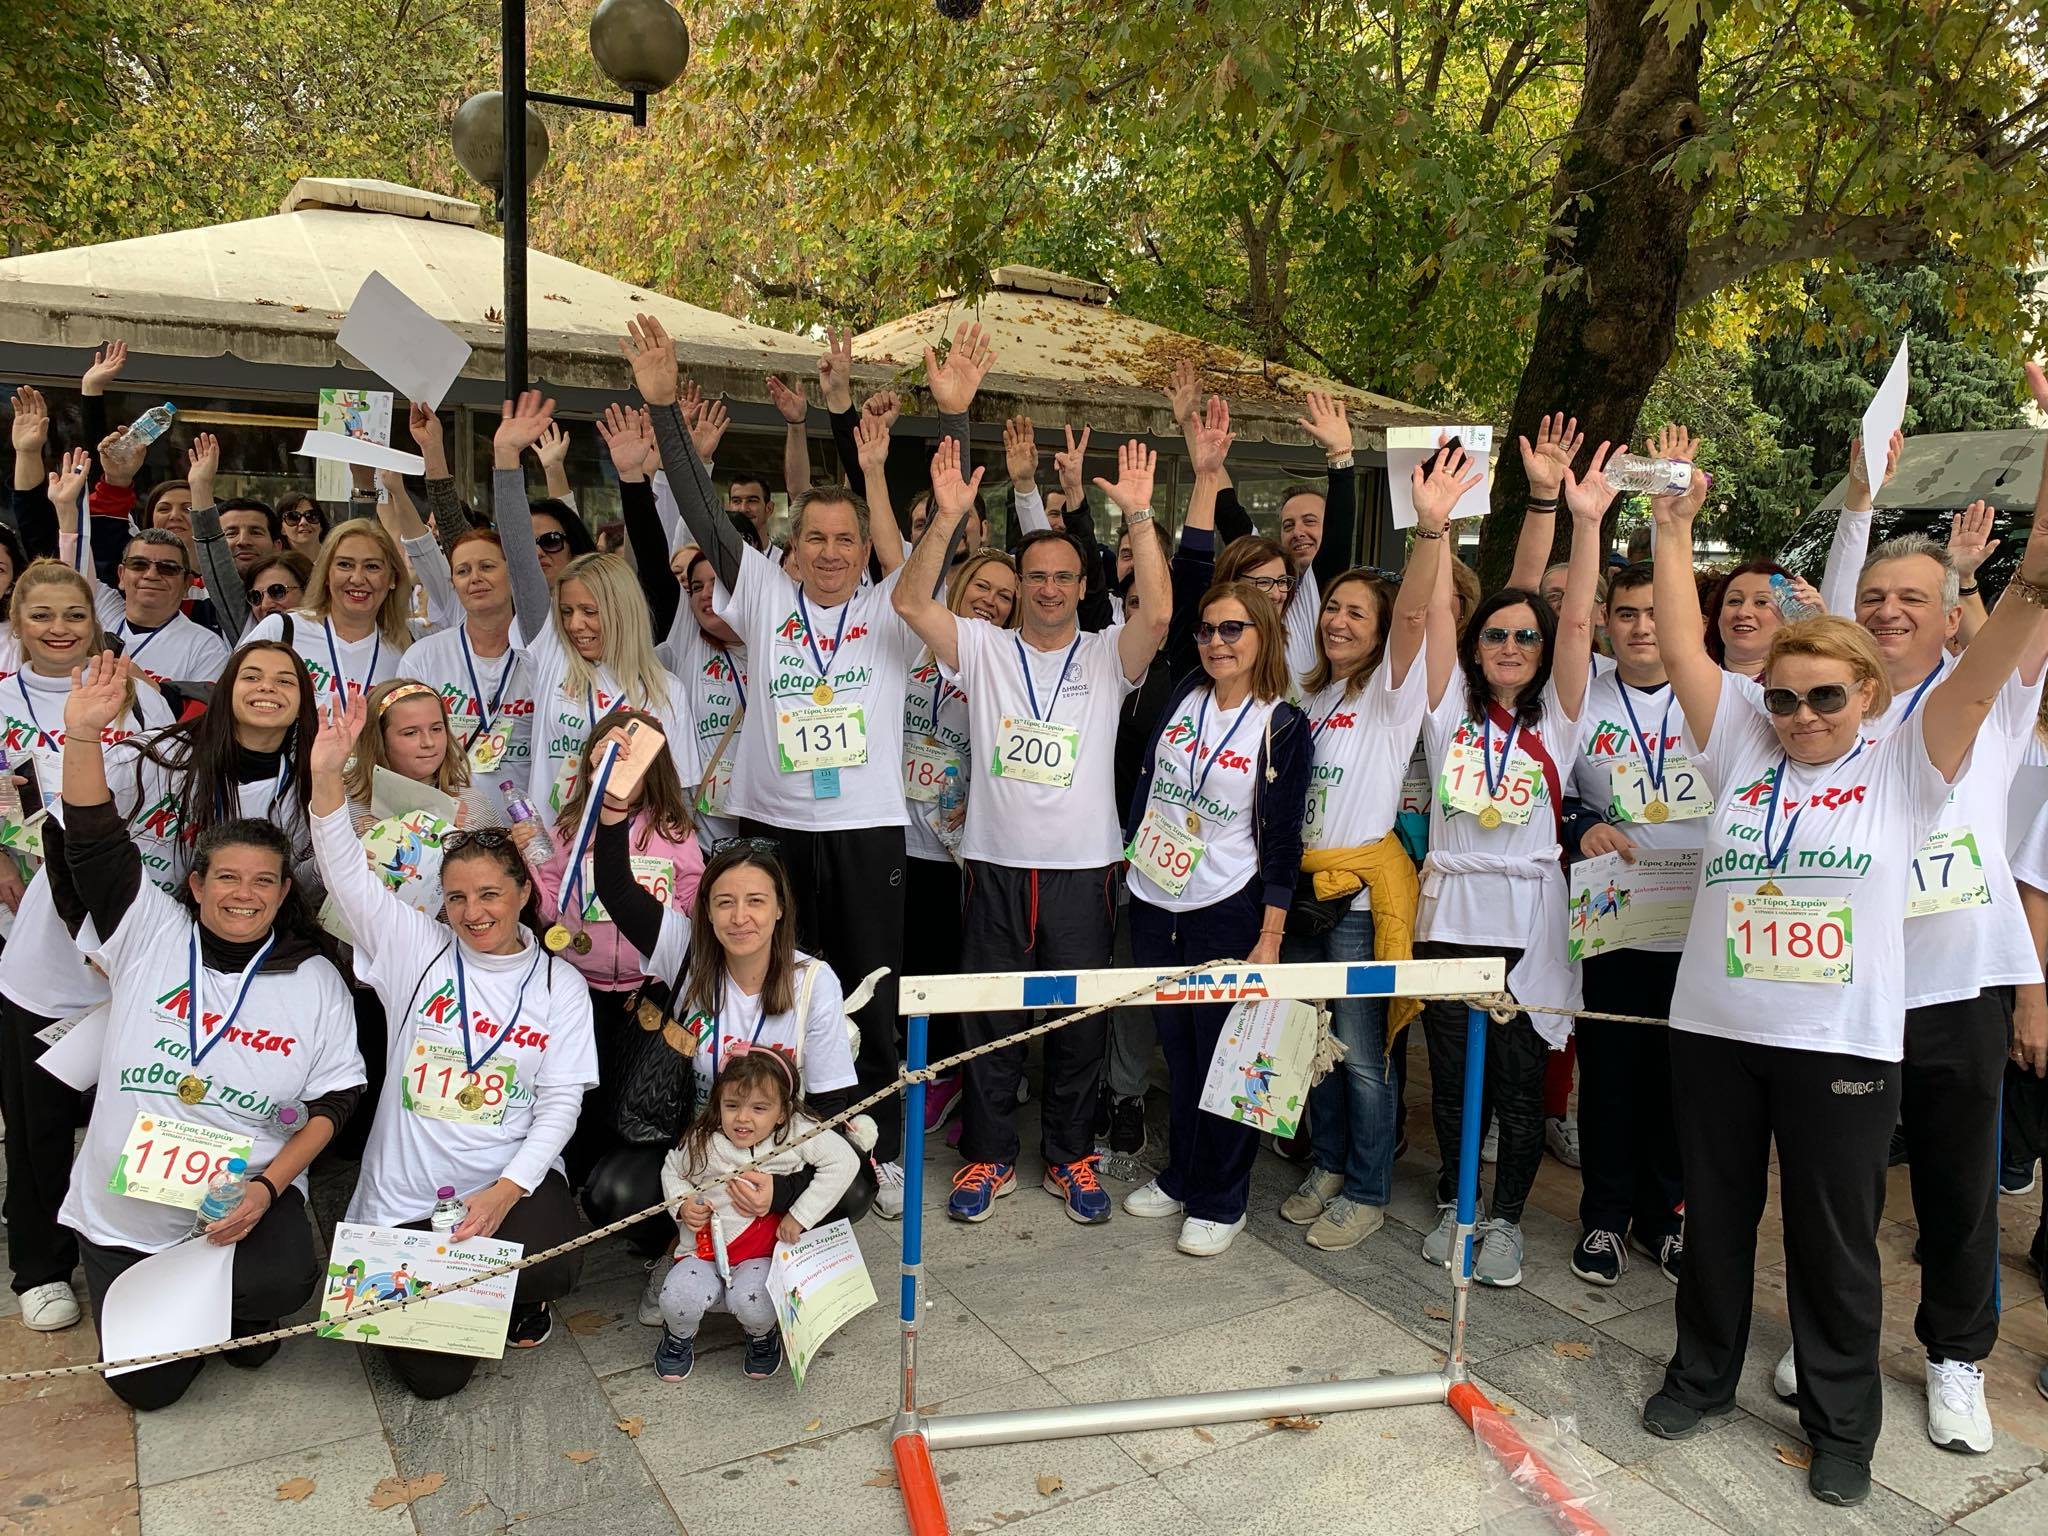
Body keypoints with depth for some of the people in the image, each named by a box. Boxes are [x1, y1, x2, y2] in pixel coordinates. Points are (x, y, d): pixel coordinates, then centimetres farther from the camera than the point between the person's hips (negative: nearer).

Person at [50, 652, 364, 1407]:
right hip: (123, 1211, 1)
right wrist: (82, 736, -29)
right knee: (147, 1384, -1)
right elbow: (95, 845, -16)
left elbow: (333, 1101, -4)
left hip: (252, 1195, -1)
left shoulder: (316, 980, -4)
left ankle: (238, 1302, 9)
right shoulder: (150, 935, -3)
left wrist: (267, 1186, -18)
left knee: (282, 1284, -30)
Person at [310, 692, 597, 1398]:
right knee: (431, 1373, -7)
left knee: (555, 1265, -31)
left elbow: (560, 1103, -4)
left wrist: (506, 1191, -18)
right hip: (404, 1197, 1)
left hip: (513, 1180, 0)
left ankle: (518, 1299, 9)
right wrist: (326, 775, -27)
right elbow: (347, 874, -11)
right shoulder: (416, 948, 1)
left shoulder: (560, 987, 0)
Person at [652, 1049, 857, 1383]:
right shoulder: (703, 1141, -7)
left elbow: (843, 1162, -18)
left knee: (751, 1302, -30)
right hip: (704, 1247, 2)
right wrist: (682, 1204, -8)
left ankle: (762, 1337, 10)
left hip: (761, 1254, -2)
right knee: (680, 1297, -26)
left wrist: (800, 1217, -18)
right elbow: (672, 1170, 13)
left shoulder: (798, 1133, -15)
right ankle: (679, 1336, 14)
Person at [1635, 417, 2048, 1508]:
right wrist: (1672, 530, -1)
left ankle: (1842, 1426, 30)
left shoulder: (1906, 765, 0)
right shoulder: (1740, 748, 5)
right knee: (1715, 1217, 17)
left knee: (1835, 1241, 11)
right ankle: (1702, 1374, 36)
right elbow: (1680, 649, 1)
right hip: (1714, 1029, 3)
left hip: (1843, 1042, -2)